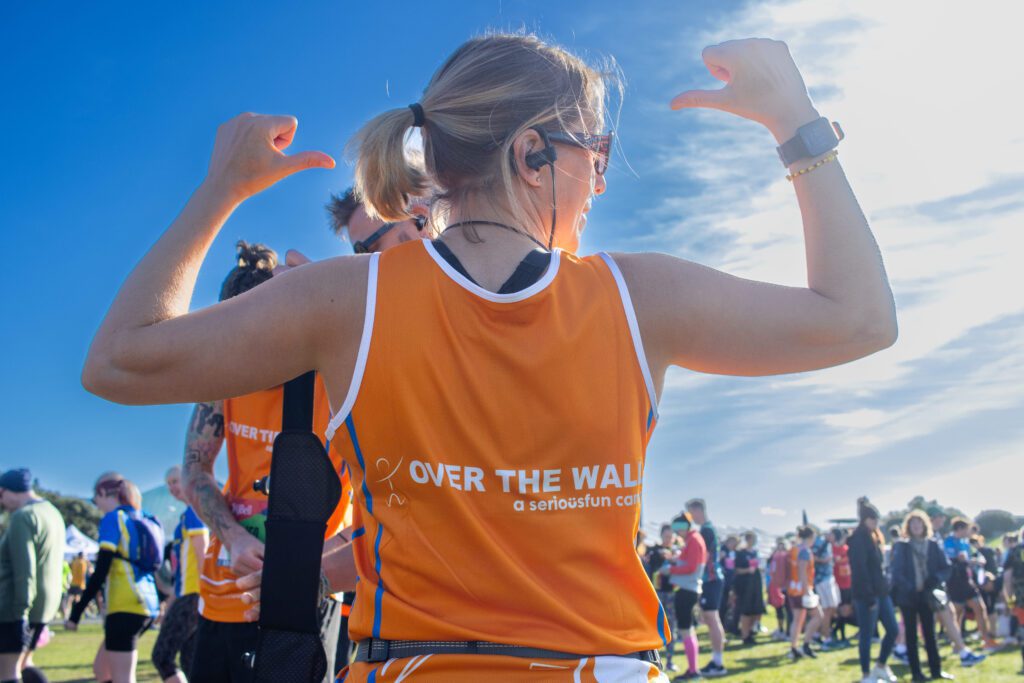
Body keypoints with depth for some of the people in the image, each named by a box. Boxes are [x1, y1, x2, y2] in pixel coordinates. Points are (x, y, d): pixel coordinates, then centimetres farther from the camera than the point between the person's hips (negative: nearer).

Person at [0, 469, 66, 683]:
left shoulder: (22, 517, -15)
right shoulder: (52, 512, 13)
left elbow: (23, 570, -21)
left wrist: (21, 612, -21)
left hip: (17, 608, -9)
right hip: (44, 604, 9)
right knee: (22, 663, 23)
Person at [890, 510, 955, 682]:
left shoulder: (933, 545, 4)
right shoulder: (901, 546, -3)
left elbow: (946, 568, 2)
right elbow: (897, 571, -8)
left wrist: (934, 580, -14)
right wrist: (910, 588, -18)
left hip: (926, 595, 2)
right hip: (907, 596, -2)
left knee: (930, 633, 8)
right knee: (911, 634, 5)